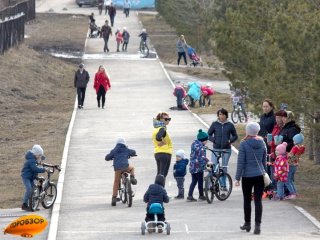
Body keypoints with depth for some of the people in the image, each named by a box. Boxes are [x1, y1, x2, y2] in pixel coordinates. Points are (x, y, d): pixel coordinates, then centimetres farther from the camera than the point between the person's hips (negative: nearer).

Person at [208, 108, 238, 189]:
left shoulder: (230, 125, 3)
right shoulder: (214, 124, 3)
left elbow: (235, 136, 11)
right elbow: (209, 134, 9)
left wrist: (230, 141, -6)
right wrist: (213, 140, -9)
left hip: (226, 149, 1)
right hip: (216, 148, -1)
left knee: (224, 167, 7)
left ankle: (223, 185, 15)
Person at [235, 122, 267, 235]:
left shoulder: (244, 144, -11)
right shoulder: (262, 143, 2)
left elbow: (240, 162, -10)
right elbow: (264, 161, 11)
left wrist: (238, 178, -5)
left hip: (247, 176, -3)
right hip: (260, 175, 3)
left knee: (247, 200, 13)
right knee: (258, 201, 0)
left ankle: (247, 224, 25)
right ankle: (257, 225, -9)